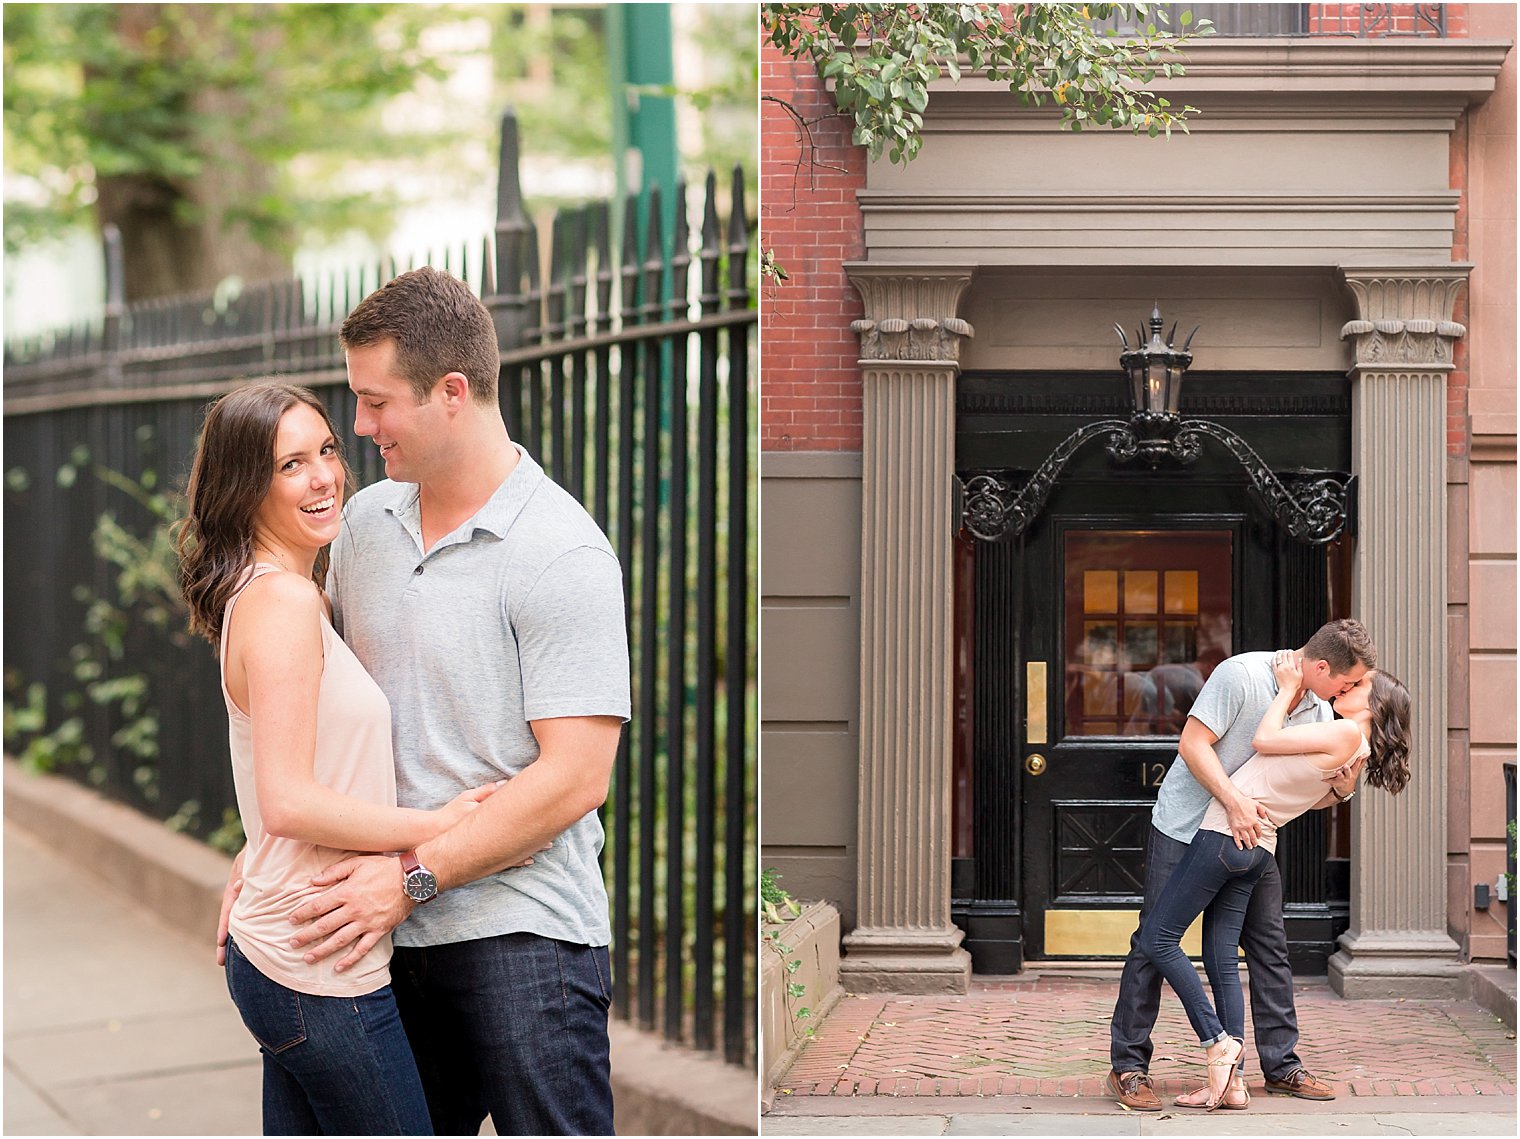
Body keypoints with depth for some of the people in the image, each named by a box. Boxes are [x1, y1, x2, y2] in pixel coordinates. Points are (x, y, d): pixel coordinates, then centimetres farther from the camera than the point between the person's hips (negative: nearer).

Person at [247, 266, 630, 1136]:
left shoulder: (563, 555, -13)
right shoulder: (366, 521, 9)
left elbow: (574, 778, -17)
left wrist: (413, 875, -17)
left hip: (525, 937, -6)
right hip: (392, 927, 7)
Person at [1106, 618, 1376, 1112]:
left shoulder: (1318, 709, 1)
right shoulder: (1241, 674, -21)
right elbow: (1192, 743, -23)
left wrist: (1343, 787, -17)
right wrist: (1234, 801, -32)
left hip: (1251, 834, 7)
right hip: (1186, 825, -6)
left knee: (1269, 944, 5)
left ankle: (1281, 1064, 14)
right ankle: (1128, 1067, 1)